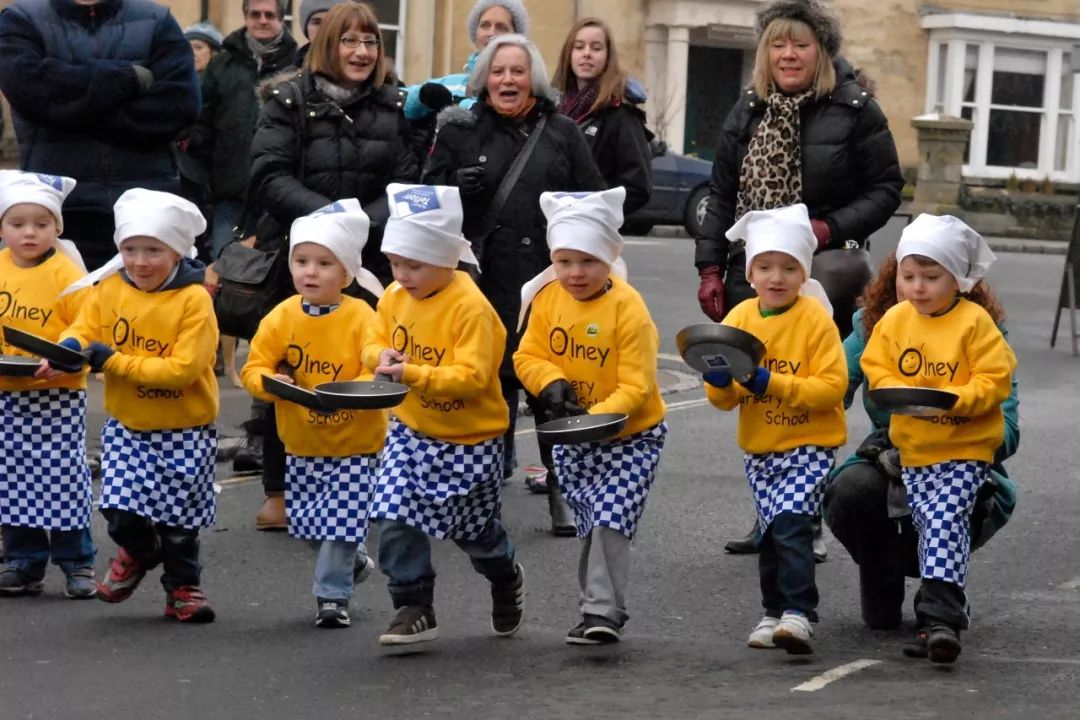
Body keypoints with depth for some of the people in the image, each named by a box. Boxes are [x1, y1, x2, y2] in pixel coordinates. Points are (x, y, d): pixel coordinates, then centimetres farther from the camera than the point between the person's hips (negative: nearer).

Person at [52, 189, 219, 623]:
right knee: (121, 507, -5)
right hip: (126, 425, 3)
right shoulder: (108, 290, -4)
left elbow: (183, 368, -23)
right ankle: (137, 552, 28)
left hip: (184, 428, -3)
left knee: (178, 515, 6)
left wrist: (115, 361, -26)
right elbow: (85, 329, 1)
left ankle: (182, 587, 29)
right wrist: (72, 346, -25)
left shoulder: (194, 300, -18)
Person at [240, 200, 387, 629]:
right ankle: (353, 562, 39)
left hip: (353, 441, -5)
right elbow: (254, 368, -4)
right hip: (302, 443, 5)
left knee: (340, 521, -6)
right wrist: (270, 381, -26)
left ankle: (332, 594, 9)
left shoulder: (361, 318, -15)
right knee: (305, 520, 13)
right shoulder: (282, 318, -4)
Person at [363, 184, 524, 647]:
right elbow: (376, 341, 9)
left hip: (469, 439, -5)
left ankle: (506, 581, 44)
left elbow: (472, 376, -29)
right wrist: (381, 356, -16)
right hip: (411, 430, 5)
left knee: (472, 530, 13)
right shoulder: (395, 297, -4)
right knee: (393, 520, -11)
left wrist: (414, 374, -38)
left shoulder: (471, 307, -24)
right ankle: (413, 609, -1)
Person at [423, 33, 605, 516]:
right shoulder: (460, 131, 10)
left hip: (549, 278, 0)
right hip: (484, 278, 0)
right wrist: (458, 187, -11)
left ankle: (563, 493, 3)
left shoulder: (563, 133, 11)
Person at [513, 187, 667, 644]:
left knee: (609, 519, -16)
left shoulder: (627, 308, -20)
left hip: (630, 434, -5)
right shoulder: (546, 298, -4)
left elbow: (636, 387, -21)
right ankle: (601, 602, 21)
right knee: (590, 524, 10)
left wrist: (596, 416, -33)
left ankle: (602, 611, -14)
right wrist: (551, 382, -21)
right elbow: (529, 356, 0)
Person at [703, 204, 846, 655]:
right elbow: (724, 400, 4)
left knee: (789, 522, -20)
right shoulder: (739, 319, 2)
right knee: (771, 532, 10)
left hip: (810, 444, -5)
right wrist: (720, 383, -20)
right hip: (759, 448, 5)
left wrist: (772, 384, -25)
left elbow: (832, 386, -18)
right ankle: (775, 614, 23)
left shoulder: (816, 319, -11)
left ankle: (799, 614, -19)